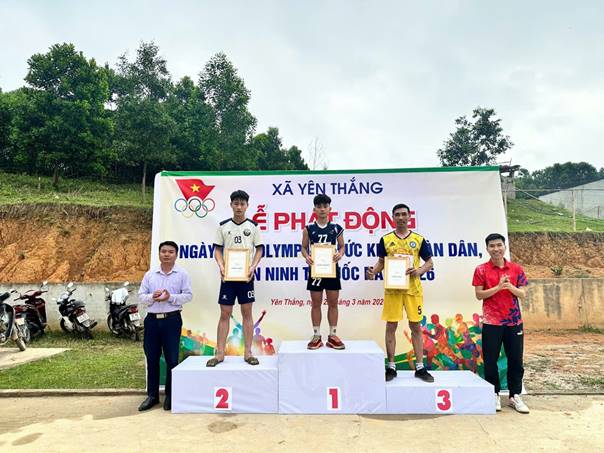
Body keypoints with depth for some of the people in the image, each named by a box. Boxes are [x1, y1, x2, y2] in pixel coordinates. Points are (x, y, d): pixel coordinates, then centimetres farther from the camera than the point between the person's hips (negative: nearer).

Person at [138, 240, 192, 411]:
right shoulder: (150, 274, 9)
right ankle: (152, 395, 23)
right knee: (152, 358, 10)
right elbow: (141, 296, 8)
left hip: (172, 320, -3)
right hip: (152, 319, 3)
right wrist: (152, 297, -13)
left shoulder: (182, 274, 0)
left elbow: (188, 295, -4)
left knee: (172, 359, 3)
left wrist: (170, 297, -18)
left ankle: (170, 395, 17)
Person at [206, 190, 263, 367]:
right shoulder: (223, 226, 5)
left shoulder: (253, 226, 4)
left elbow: (259, 249, 5)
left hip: (246, 275, 0)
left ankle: (248, 352, 13)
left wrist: (253, 267, -10)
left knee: (247, 313, 4)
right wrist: (221, 266, -9)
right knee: (225, 314, 3)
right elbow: (218, 250, 7)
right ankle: (220, 353, 12)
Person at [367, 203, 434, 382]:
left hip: (413, 289, 0)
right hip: (392, 289, 0)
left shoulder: (419, 239, 4)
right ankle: (391, 367, 15)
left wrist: (419, 271, -12)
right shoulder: (386, 239, 5)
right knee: (391, 326, 4)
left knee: (416, 326, 6)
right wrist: (373, 271, -11)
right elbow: (381, 262, 10)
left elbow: (429, 262, 8)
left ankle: (420, 367, 17)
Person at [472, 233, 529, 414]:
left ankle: (515, 395, 22)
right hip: (491, 321, -2)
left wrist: (510, 286, -16)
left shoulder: (516, 269, 5)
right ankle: (494, 395, 19)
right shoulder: (481, 270, -3)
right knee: (490, 361, 3)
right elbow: (479, 295, -7)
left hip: (514, 321, 2)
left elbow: (523, 294, 3)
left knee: (516, 360, 8)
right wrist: (498, 287, -19)